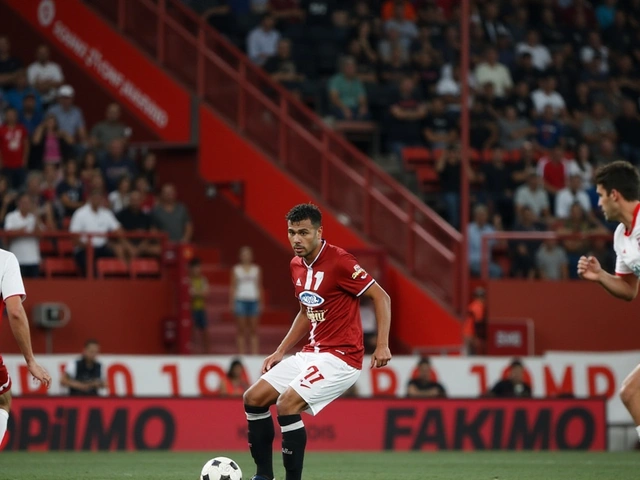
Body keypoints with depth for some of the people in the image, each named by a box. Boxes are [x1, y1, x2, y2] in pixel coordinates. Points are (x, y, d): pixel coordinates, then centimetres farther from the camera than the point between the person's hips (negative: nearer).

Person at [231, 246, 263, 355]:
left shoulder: (256, 269, 10)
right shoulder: (236, 270, 5)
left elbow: (260, 287, 11)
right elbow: (233, 287, 4)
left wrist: (261, 302, 6)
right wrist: (232, 302, -3)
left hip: (253, 300, 2)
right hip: (241, 300, -2)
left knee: (254, 330, -1)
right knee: (241, 330, -2)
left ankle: (254, 353, -2)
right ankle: (241, 353, -2)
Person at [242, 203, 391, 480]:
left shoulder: (339, 262, -17)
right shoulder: (297, 266, 9)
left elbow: (381, 297, -13)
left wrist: (382, 345, -21)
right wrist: (281, 352, 18)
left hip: (341, 356, -9)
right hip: (311, 353, 9)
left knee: (287, 404, -23)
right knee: (254, 398, 4)